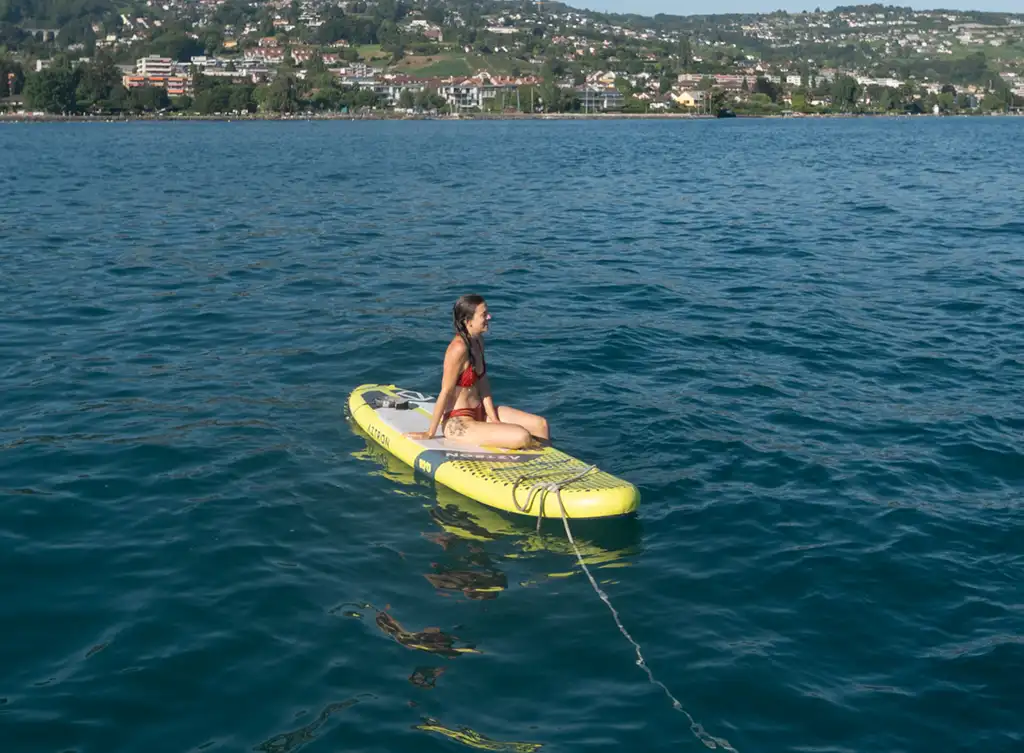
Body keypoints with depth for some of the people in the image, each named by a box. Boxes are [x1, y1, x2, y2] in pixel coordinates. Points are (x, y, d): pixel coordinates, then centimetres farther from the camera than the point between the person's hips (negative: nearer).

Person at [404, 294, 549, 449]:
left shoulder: (478, 341, 5)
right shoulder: (459, 348, -22)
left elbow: (482, 382, 8)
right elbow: (446, 391, -19)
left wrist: (493, 419, 0)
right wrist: (430, 433, -14)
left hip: (479, 413, 10)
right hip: (458, 423, -10)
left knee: (541, 424, 4)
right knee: (522, 437, -25)